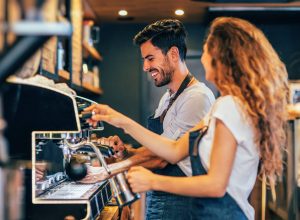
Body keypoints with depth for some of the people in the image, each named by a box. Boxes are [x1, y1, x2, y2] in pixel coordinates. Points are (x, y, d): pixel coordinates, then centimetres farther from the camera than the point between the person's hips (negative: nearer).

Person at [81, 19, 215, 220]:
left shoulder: (198, 97, -18)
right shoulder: (167, 98, 12)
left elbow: (160, 157, -20)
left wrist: (107, 171, -16)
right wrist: (125, 149, -5)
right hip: (156, 198, 8)